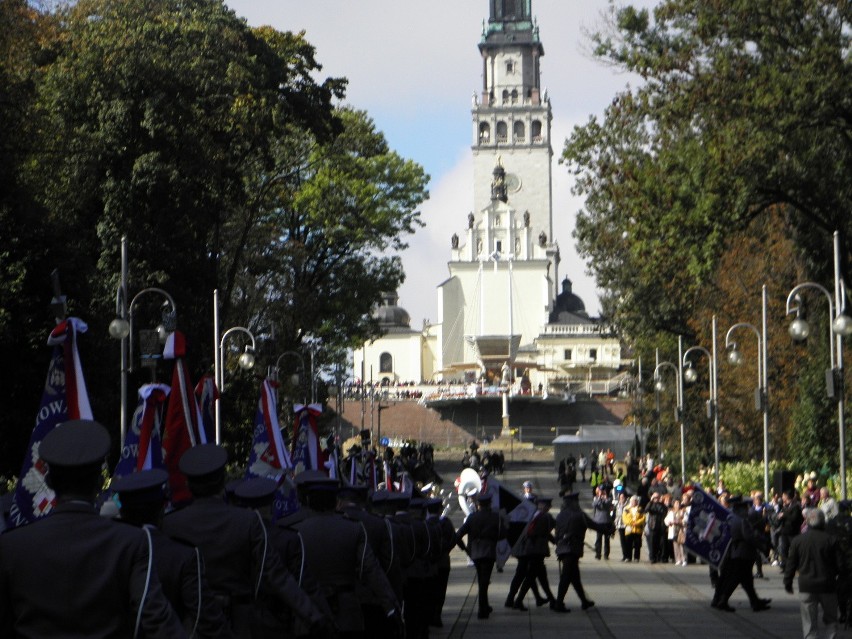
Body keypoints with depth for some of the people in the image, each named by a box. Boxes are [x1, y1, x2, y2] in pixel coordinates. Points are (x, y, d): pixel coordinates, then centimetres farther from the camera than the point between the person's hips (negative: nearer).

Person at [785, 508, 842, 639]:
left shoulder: (797, 541, -1)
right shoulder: (830, 540, -6)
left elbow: (791, 564, 2)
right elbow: (839, 564, -4)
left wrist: (787, 583, 14)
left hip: (806, 586, 0)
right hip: (827, 585, 0)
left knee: (809, 623, 4)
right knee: (830, 620, 15)